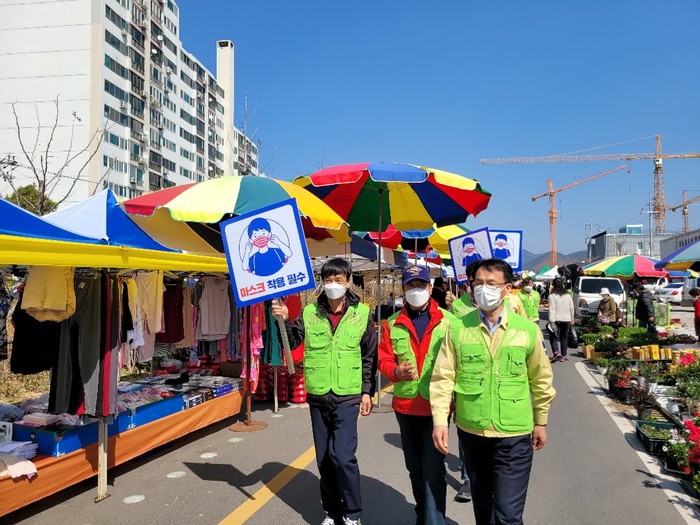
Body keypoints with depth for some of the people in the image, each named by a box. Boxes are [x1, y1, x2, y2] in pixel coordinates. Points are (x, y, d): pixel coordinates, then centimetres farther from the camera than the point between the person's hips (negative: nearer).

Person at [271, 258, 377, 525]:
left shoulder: (362, 313, -3)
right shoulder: (310, 312, 1)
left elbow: (369, 356, 3)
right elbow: (292, 342, 1)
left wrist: (367, 391, 1)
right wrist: (285, 321, -16)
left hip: (347, 396, -3)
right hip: (318, 396, 3)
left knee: (343, 456, -12)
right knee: (324, 459, 12)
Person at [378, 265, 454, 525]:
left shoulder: (448, 320, -5)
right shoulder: (393, 323, 3)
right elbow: (384, 360, 4)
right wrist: (396, 371, -16)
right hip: (405, 406, 4)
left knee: (433, 471, -5)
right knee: (414, 468, 19)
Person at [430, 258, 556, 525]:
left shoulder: (528, 330, -5)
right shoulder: (457, 328, -5)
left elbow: (541, 380, 5)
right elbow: (443, 377, -4)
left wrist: (541, 422, 11)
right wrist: (439, 421, -10)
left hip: (514, 435, -2)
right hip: (471, 432, 2)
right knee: (481, 504, 22)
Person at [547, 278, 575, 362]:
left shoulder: (552, 296, -8)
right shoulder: (568, 296, 10)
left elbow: (552, 309, -15)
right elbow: (572, 309, 12)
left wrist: (551, 321, -17)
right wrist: (572, 319, 19)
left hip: (557, 320, -5)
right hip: (567, 320, 5)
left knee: (553, 337, 5)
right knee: (564, 338, 13)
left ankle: (556, 352, -14)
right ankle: (564, 356, 15)